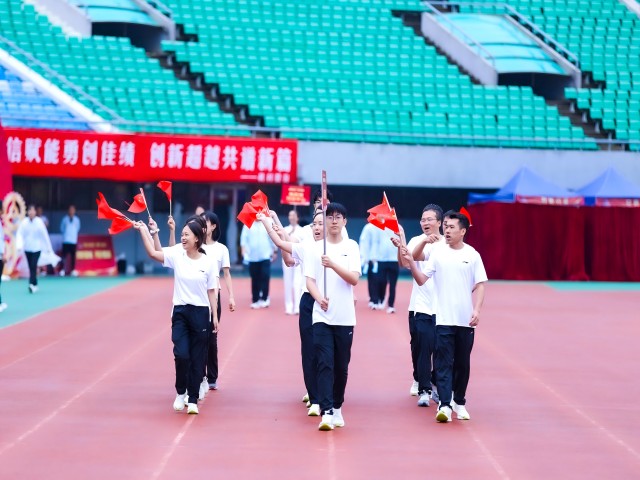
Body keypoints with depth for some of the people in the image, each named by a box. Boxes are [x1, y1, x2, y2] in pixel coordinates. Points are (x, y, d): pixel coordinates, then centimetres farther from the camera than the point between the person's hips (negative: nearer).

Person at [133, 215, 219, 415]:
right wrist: (143, 231, -19)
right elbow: (153, 253, -13)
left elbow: (211, 291, 1)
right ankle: (180, 393, 13)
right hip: (180, 312, 0)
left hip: (201, 313, 0)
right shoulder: (177, 255, -2)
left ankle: (193, 400, 15)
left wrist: (214, 316, 0)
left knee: (197, 359, 5)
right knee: (181, 355, -11)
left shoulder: (209, 262, -3)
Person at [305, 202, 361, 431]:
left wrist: (333, 265, -21)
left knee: (341, 366, 8)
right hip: (322, 316, -1)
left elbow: (354, 279, -7)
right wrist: (320, 299, -19)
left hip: (345, 317, 1)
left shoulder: (351, 247, 4)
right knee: (325, 364, -11)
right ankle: (326, 412, -16)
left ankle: (337, 408, 24)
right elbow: (310, 280, 0)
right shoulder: (316, 248, 4)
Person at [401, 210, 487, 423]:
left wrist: (477, 310, -7)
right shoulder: (437, 253, 2)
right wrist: (411, 262, -15)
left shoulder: (472, 255, 3)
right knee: (444, 363, -8)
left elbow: (479, 286, 4)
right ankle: (445, 405, -12)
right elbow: (421, 280, 0)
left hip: (466, 320, 1)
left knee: (463, 363, 11)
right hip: (443, 319, -1)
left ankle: (459, 402, 24)